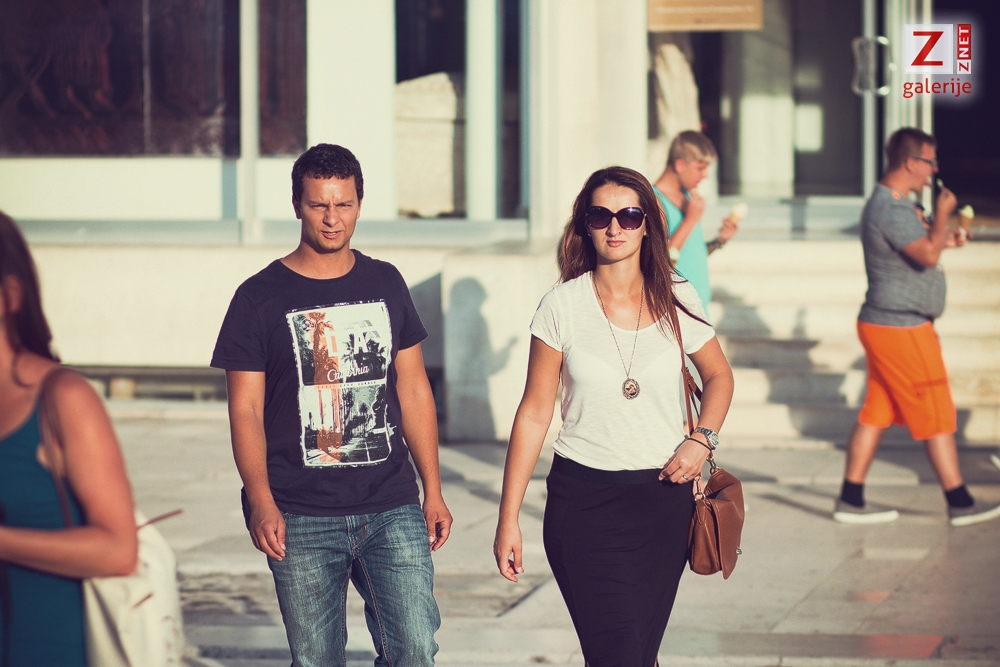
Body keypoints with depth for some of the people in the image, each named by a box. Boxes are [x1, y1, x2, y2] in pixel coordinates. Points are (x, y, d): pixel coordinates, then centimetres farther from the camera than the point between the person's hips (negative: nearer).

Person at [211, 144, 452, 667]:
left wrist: (433, 491, 11)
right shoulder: (260, 298, 0)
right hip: (303, 521, -2)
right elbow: (245, 409, -3)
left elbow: (413, 391, 15)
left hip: (393, 510, 2)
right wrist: (260, 501, -16)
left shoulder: (386, 284, 11)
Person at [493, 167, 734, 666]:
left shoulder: (677, 302, 1)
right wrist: (508, 520, -2)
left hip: (663, 497, 2)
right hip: (583, 499, -2)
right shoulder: (562, 307, -4)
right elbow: (534, 414, 0)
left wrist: (701, 439, -1)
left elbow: (718, 375, 19)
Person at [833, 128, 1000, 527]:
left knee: (876, 415, 11)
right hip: (902, 329, -10)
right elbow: (928, 255, -29)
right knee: (937, 418, -2)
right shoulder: (890, 208, -20)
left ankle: (851, 501, 12)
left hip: (883, 325, 10)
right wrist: (942, 214, -14)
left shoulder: (892, 202, 14)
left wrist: (943, 238, 12)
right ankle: (960, 504, 5)